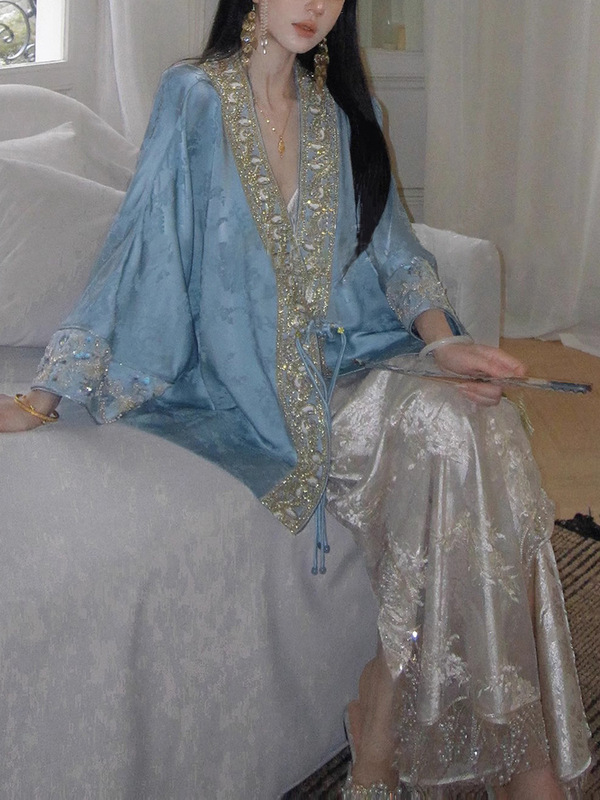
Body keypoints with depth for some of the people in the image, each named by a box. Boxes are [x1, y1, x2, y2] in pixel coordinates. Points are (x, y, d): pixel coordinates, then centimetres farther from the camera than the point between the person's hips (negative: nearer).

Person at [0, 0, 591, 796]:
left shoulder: (342, 109, 12)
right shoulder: (194, 99, -4)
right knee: (434, 434, -28)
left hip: (344, 356, 5)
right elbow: (139, 250, -7)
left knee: (481, 425, -23)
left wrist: (441, 337, -4)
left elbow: (390, 245, 14)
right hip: (247, 379, -5)